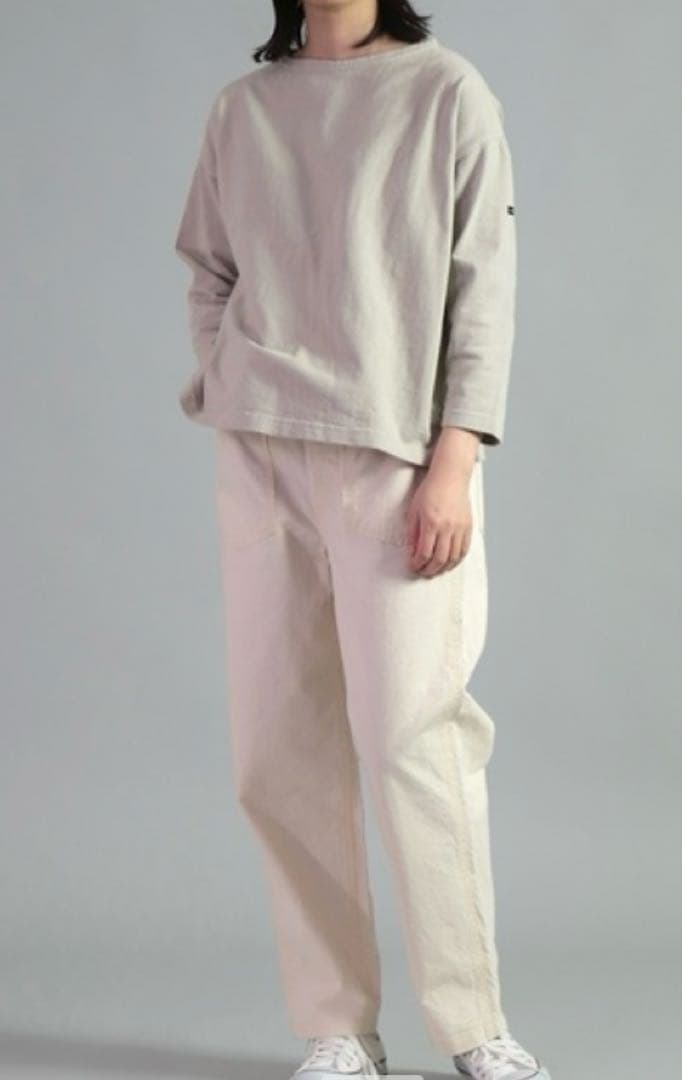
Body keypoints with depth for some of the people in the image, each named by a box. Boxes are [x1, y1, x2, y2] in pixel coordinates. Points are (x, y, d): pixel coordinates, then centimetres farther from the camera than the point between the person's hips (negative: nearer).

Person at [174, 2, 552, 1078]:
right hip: (261, 461, 4)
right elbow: (211, 282, 16)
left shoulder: (447, 91, 3)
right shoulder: (241, 107, 13)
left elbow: (484, 286, -2)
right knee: (279, 755, -1)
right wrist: (224, 406, 1)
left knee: (413, 743, -10)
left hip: (396, 458, -3)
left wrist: (455, 460, -11)